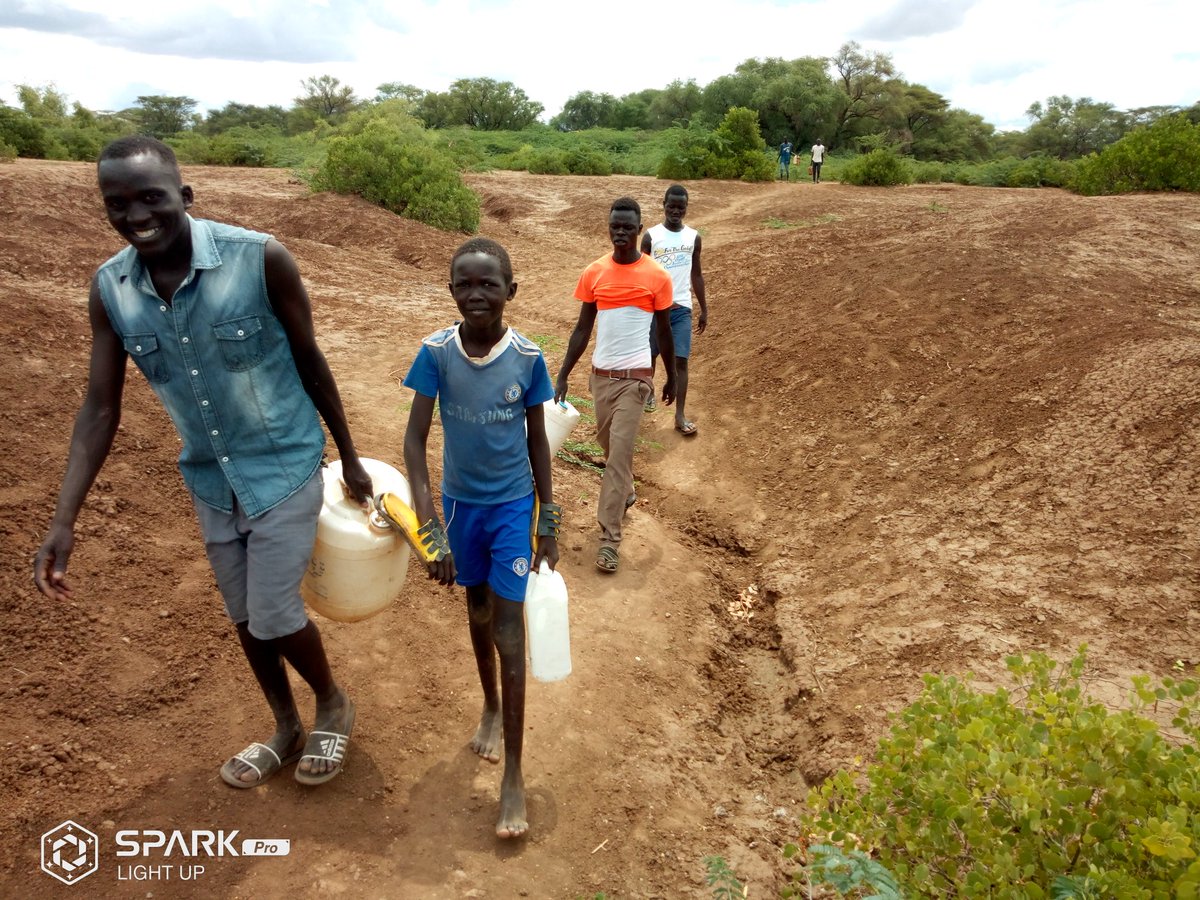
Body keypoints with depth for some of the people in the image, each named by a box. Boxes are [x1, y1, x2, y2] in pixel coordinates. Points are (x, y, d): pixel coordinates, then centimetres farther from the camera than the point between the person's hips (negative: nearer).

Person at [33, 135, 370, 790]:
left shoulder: (259, 259, -22)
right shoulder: (109, 289, -9)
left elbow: (310, 363, -10)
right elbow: (100, 408, -4)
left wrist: (350, 459, -2)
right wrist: (64, 520, -12)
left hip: (284, 467, -5)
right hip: (210, 478, 5)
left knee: (274, 617, -3)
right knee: (245, 616, 17)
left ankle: (333, 704, 29)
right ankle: (286, 728, 40)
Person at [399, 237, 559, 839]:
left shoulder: (527, 356, -14)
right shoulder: (437, 352, -14)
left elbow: (537, 439, -3)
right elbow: (415, 439, -13)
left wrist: (548, 525, 0)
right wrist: (427, 525, -20)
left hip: (514, 505, -1)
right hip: (460, 503, 2)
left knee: (508, 631, -2)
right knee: (478, 613, 20)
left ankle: (514, 777, 9)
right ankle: (491, 707, 47)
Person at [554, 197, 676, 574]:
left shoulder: (657, 277, -5)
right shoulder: (593, 273, 2)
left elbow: (664, 332, 4)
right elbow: (582, 329, 5)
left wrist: (671, 379, 10)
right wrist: (562, 377, 0)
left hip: (635, 376, -4)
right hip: (601, 373, 4)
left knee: (619, 453, -9)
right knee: (608, 445, 18)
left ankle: (609, 538, -5)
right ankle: (625, 492, 47)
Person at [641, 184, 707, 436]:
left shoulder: (693, 237, 3)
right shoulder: (651, 236, -4)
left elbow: (696, 275, 11)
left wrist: (704, 309, 11)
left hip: (681, 308, 1)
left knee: (680, 360, -5)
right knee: (651, 355, 14)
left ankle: (680, 415, -2)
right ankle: (648, 391, 42)